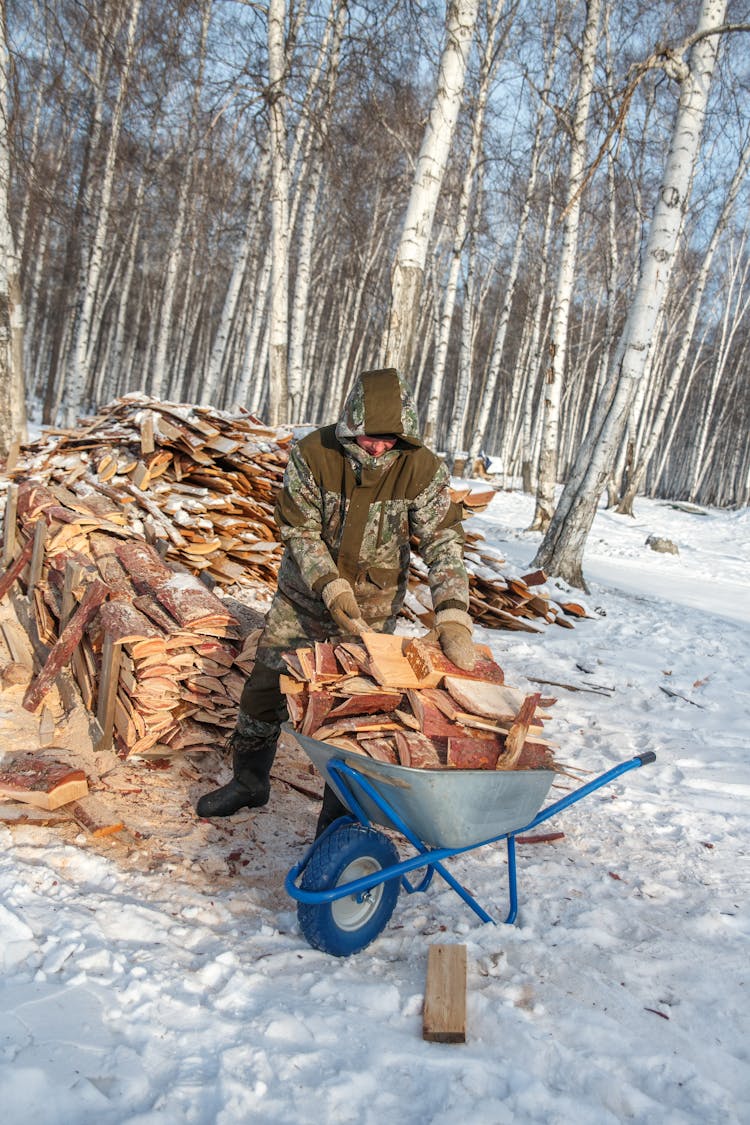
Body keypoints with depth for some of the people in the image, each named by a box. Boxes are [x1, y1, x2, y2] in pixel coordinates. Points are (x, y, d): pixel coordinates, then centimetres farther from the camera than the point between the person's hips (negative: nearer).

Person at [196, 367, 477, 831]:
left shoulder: (424, 470, -19)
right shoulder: (313, 454, -18)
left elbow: (444, 542, -21)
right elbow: (300, 531, -14)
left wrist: (453, 618, -35)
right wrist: (330, 588, -28)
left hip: (373, 612, -1)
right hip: (304, 599, 2)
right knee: (264, 692, 10)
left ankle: (338, 816, 23)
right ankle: (249, 783, 36)